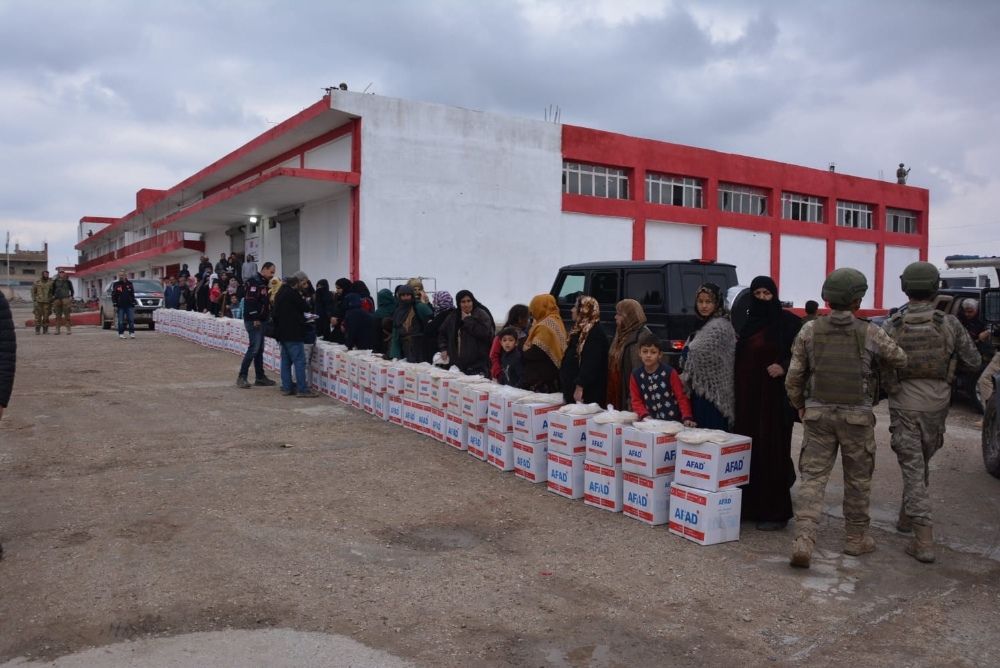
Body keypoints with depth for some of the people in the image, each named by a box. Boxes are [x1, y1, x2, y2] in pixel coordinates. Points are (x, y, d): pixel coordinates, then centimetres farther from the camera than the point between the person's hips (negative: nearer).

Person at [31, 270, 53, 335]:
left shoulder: (50, 283, 6)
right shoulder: (36, 282, 5)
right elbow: (33, 291, 7)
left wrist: (52, 300, 2)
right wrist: (34, 300, -1)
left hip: (47, 302, 1)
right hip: (38, 302, -1)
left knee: (46, 316, 2)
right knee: (38, 316, -1)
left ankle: (45, 330, 9)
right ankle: (37, 330, 4)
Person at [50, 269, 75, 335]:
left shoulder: (68, 281, 5)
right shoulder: (55, 282, 11)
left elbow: (72, 290, 9)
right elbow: (53, 290, 20)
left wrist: (71, 297, -3)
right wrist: (53, 296, 5)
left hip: (66, 299, -3)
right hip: (57, 299, 3)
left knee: (67, 315, -8)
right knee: (58, 315, 3)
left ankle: (69, 329, -8)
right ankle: (57, 329, 5)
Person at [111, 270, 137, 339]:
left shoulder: (129, 284, 9)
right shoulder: (116, 285, 5)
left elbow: (132, 295, 12)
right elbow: (113, 296, 3)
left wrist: (133, 304, 6)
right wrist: (115, 305, -5)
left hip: (129, 306, 1)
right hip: (120, 306, -1)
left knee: (131, 320, -4)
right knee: (121, 321, 0)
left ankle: (132, 333, 1)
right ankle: (121, 334, 7)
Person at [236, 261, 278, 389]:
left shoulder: (263, 283, 19)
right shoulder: (254, 282, -12)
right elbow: (250, 301, -21)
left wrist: (266, 316, 15)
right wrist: (255, 318, -23)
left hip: (260, 321, 10)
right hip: (253, 321, -10)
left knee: (259, 349, 10)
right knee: (254, 348, -11)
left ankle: (260, 377, 15)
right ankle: (242, 377, -6)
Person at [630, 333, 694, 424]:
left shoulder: (669, 372, -6)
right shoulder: (635, 375, 0)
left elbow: (682, 397, -5)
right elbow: (636, 401, 5)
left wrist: (687, 418, -16)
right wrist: (645, 415, -11)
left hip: (672, 422, -2)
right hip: (651, 422, 2)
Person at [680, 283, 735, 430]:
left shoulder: (719, 326, -14)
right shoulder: (702, 324, 16)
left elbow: (700, 354, -17)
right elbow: (689, 354, 23)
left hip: (711, 391, -9)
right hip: (701, 390, 9)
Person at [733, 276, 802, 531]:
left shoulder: (787, 321, -4)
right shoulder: (748, 323, 12)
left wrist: (783, 367, -24)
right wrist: (737, 392, 10)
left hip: (774, 395, -6)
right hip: (747, 396, 6)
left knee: (772, 450, -3)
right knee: (748, 449, 8)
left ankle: (777, 511, 5)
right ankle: (750, 506, 18)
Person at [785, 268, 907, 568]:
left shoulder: (809, 331, -3)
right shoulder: (869, 333, -7)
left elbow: (794, 377, -2)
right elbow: (900, 360, 8)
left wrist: (799, 405, 13)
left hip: (818, 413, 1)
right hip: (857, 415, -1)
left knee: (813, 476, 3)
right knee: (857, 478, 15)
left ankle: (804, 539, -9)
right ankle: (856, 538, 27)